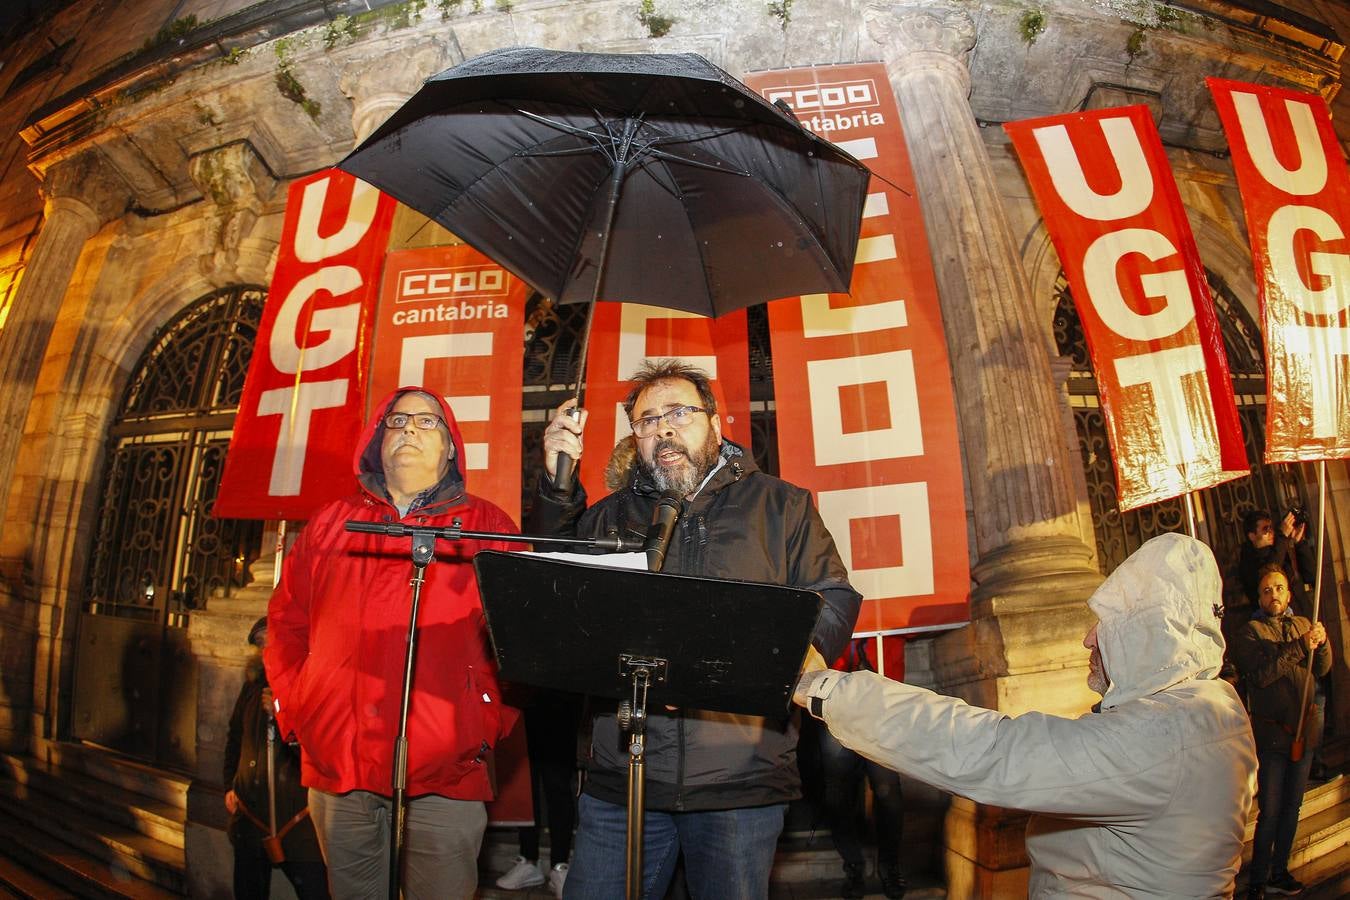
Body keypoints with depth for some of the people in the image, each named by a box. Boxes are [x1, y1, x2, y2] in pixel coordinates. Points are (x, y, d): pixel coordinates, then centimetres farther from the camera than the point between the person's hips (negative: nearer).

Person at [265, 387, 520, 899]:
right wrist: (293, 706, 5)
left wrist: (490, 721, -9)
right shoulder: (332, 524, 12)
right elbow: (287, 620, 15)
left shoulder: (484, 526, 2)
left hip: (444, 772, -3)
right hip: (334, 764, 3)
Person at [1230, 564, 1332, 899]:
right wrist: (1299, 648, -25)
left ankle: (1279, 873, 29)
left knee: (1292, 807, 15)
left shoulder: (1302, 625, 9)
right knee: (1270, 812, -3)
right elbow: (1261, 674, -20)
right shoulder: (1251, 632, -7)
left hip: (1305, 729, 5)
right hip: (1271, 732, -5)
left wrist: (1321, 642, -19)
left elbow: (1322, 669, 0)